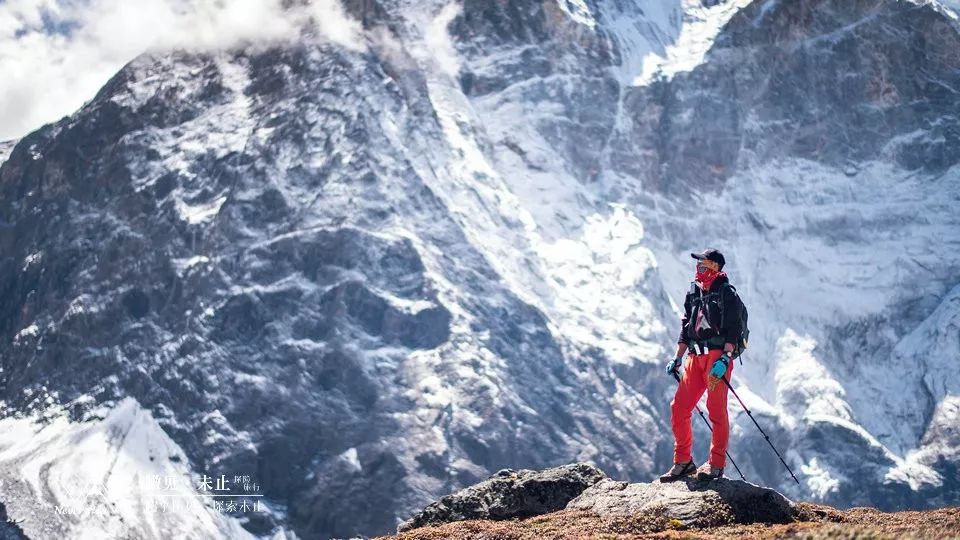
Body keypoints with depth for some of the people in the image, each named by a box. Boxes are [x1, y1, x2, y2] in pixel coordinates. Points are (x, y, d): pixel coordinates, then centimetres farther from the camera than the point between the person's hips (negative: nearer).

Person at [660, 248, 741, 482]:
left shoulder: (726, 293, -3)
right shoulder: (693, 292, 18)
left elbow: (732, 329, -11)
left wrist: (725, 359, -20)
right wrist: (677, 358, 18)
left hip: (717, 356, -7)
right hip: (695, 357, 7)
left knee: (716, 410, -6)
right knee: (679, 407, 1)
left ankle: (716, 464, 3)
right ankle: (683, 462, 10)